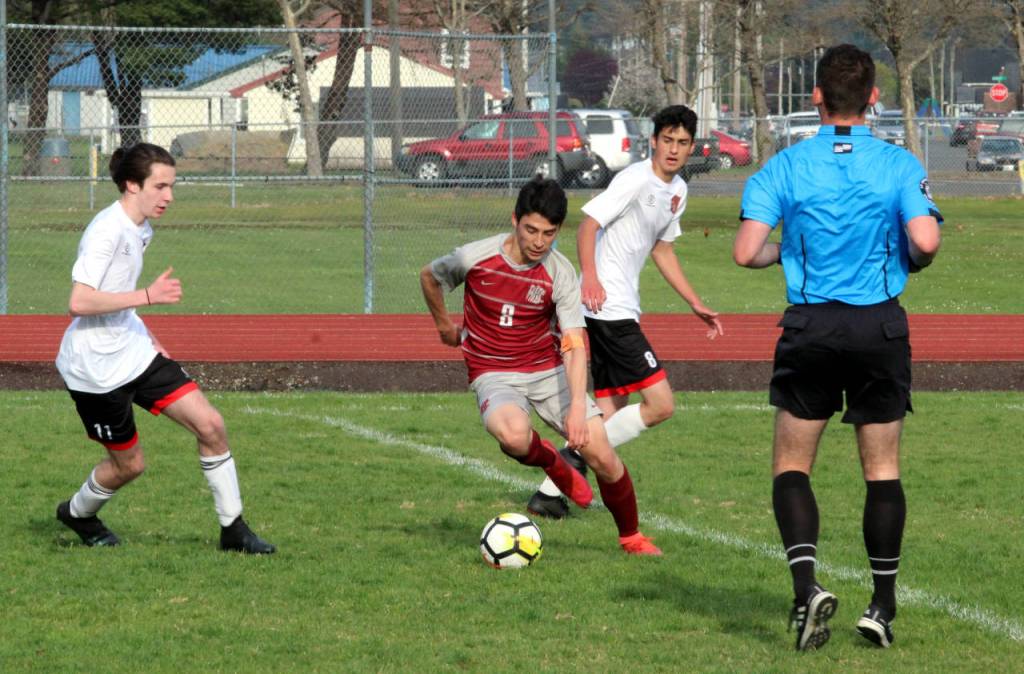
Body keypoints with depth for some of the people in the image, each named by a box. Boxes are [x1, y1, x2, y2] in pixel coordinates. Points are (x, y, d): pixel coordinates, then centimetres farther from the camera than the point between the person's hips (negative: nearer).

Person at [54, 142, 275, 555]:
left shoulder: (140, 229, 8)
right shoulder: (107, 231, -21)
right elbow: (78, 302, -30)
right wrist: (148, 296, -30)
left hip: (134, 353, 8)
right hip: (96, 366, -8)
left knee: (210, 425, -3)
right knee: (129, 463, 5)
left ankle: (233, 529, 6)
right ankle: (77, 514, 35)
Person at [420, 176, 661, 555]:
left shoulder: (560, 273, -13)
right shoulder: (475, 258, -13)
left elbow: (574, 345, -20)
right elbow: (429, 276, 9)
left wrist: (577, 405, -33)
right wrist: (444, 325, 22)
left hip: (548, 371, 1)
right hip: (494, 376, -1)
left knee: (602, 456, -11)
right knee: (515, 435, -36)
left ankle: (631, 537, 16)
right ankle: (554, 467, 1)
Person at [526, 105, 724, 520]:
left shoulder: (677, 190, 17)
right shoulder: (637, 179, -12)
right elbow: (588, 224, -17)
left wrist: (696, 304, 25)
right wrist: (589, 278, -30)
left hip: (622, 310, 10)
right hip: (608, 310, -10)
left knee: (611, 415, 9)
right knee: (660, 404, -14)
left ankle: (550, 494, 10)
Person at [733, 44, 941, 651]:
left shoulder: (786, 167, -3)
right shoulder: (900, 165, -4)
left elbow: (747, 252, -10)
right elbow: (925, 241, -16)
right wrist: (912, 261, 7)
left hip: (811, 327, 0)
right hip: (881, 326, 0)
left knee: (792, 465, 9)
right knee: (883, 469, 12)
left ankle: (807, 586, -12)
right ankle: (884, 607, 13)